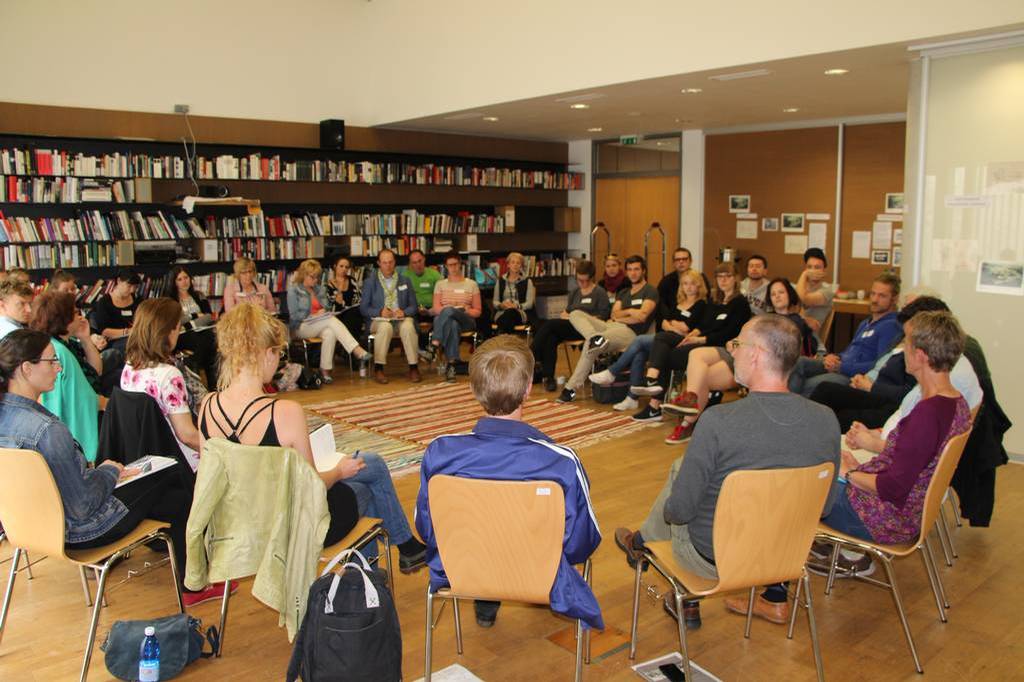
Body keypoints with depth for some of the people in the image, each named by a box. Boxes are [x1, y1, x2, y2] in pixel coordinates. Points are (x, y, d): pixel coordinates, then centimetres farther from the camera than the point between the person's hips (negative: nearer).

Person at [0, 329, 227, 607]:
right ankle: (193, 587, 32)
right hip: (76, 531, -9)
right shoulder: (48, 430, -34)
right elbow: (82, 508, -27)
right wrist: (108, 472, -10)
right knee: (182, 501, 12)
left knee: (166, 479, 21)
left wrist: (98, 472, 6)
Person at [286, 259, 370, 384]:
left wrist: (324, 311, -5)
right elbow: (294, 315, -7)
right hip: (301, 327, -5)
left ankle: (325, 369, -37)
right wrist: (314, 316, -13)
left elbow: (327, 308, 19)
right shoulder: (294, 290, 0)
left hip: (321, 325, 5)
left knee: (330, 333, -34)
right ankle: (358, 351, -45)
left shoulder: (319, 288, 18)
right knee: (332, 320, -32)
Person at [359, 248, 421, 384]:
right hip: (379, 319, -1)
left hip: (401, 318, 1)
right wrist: (380, 312, -15)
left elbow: (413, 306, 11)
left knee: (408, 327, -33)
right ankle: (378, 368, -28)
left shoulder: (405, 280, 13)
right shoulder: (371, 281, 7)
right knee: (385, 327, -36)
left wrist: (404, 312, -12)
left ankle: (413, 367, -25)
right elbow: (363, 308, 3)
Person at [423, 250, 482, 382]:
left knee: (448, 311, -39)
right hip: (444, 319, 1)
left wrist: (466, 310, -9)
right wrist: (455, 309, -12)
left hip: (466, 321, -1)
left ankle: (434, 346, -42)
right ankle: (452, 364, -45)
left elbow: (478, 311, 14)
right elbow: (436, 308, 7)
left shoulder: (471, 284, 17)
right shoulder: (440, 284, 20)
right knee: (452, 325, -41)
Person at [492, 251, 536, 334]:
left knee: (510, 312, -39)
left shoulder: (527, 281, 10)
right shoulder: (500, 281, 17)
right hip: (501, 313, 1)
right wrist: (501, 305, -9)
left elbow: (529, 303, 2)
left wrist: (516, 306, -17)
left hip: (521, 313, -1)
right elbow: (495, 302, 15)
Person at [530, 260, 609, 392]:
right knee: (550, 339, -28)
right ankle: (548, 376, -28)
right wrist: (565, 315, 3)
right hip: (569, 326, 6)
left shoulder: (600, 293, 5)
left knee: (549, 324, -26)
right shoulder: (575, 292, 25)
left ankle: (532, 360, -20)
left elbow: (603, 316, -4)